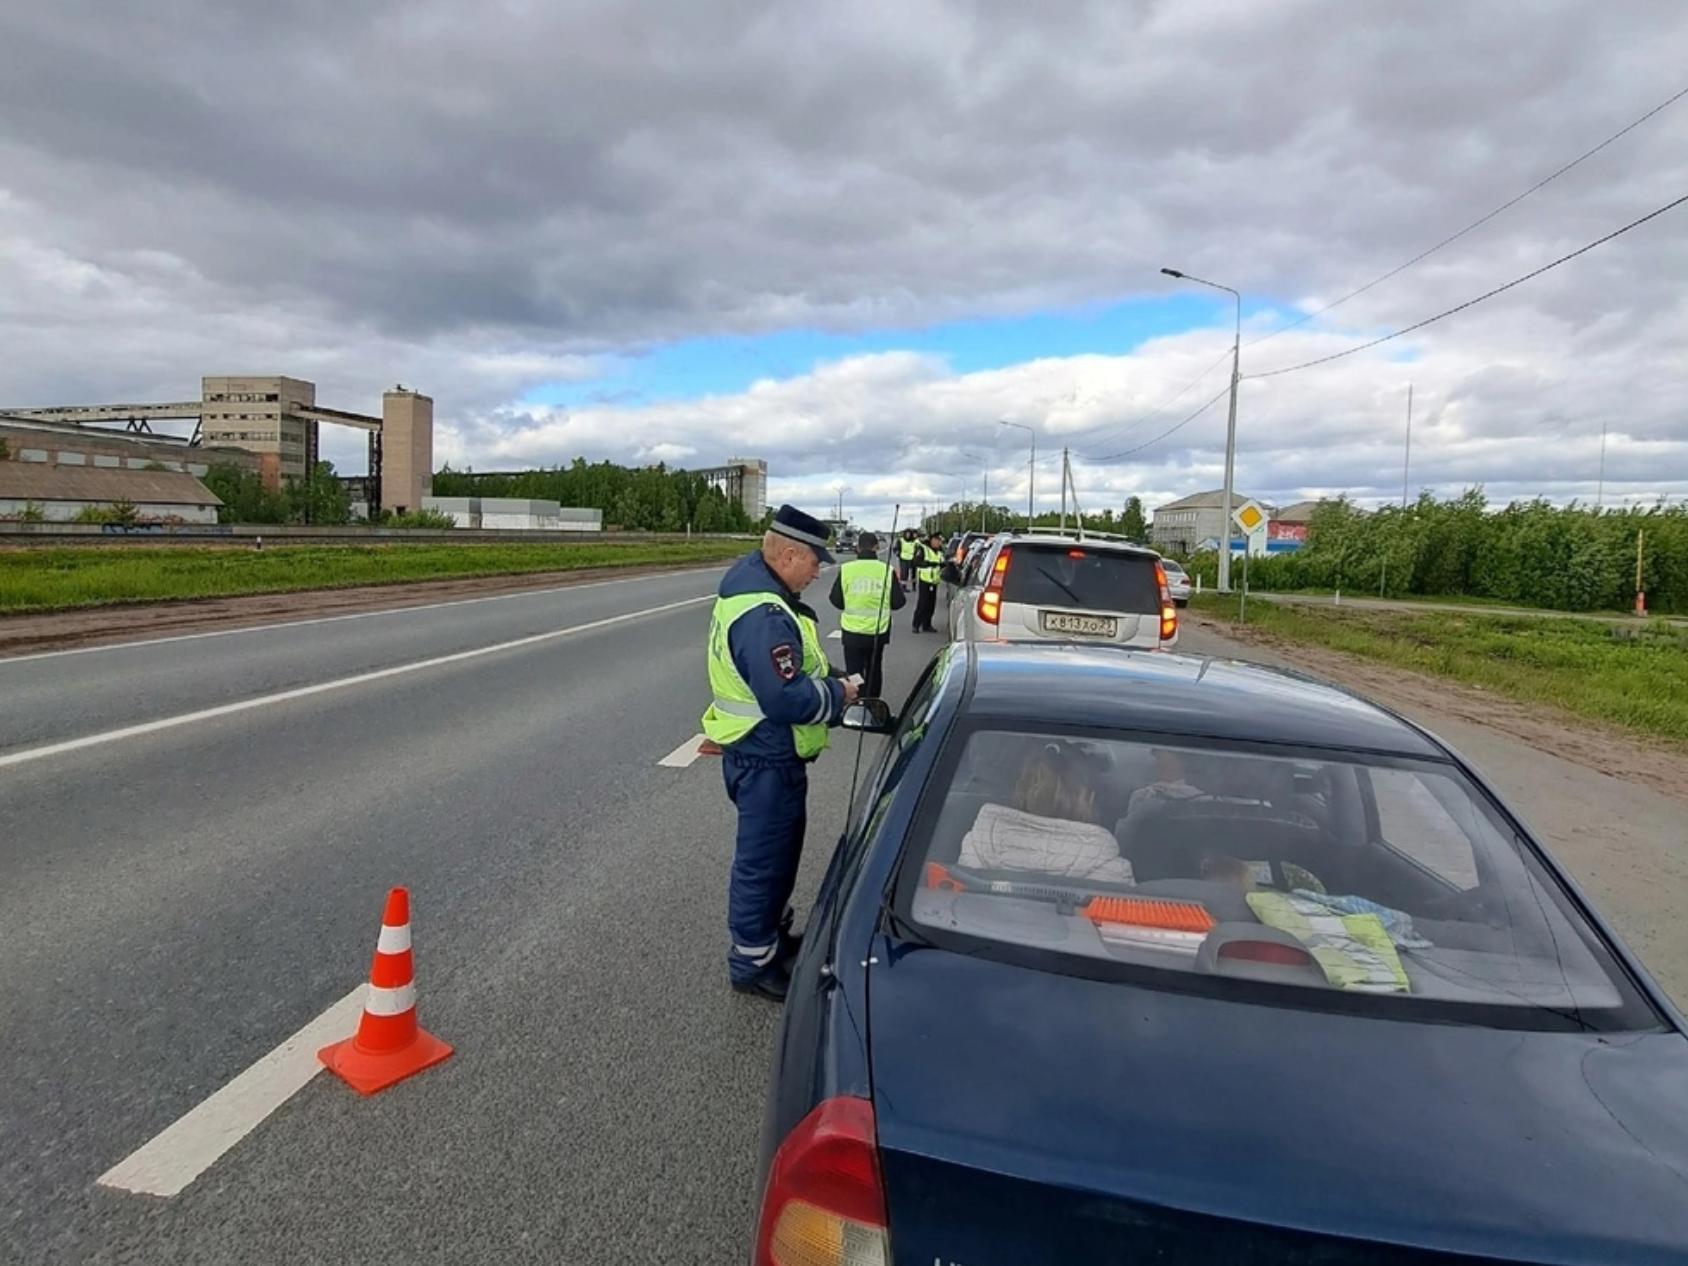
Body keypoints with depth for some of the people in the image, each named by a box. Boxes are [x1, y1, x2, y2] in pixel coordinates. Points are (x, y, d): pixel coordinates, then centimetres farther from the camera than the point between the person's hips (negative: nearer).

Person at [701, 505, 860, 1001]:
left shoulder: (754, 585, 7)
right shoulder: (764, 615, -28)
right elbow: (786, 699, -33)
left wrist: (827, 678, 4)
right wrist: (838, 694, -17)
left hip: (765, 753, 11)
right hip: (766, 759, -11)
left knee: (780, 847, 24)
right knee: (764, 858, 4)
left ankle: (773, 933, 42)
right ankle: (752, 960, 20)